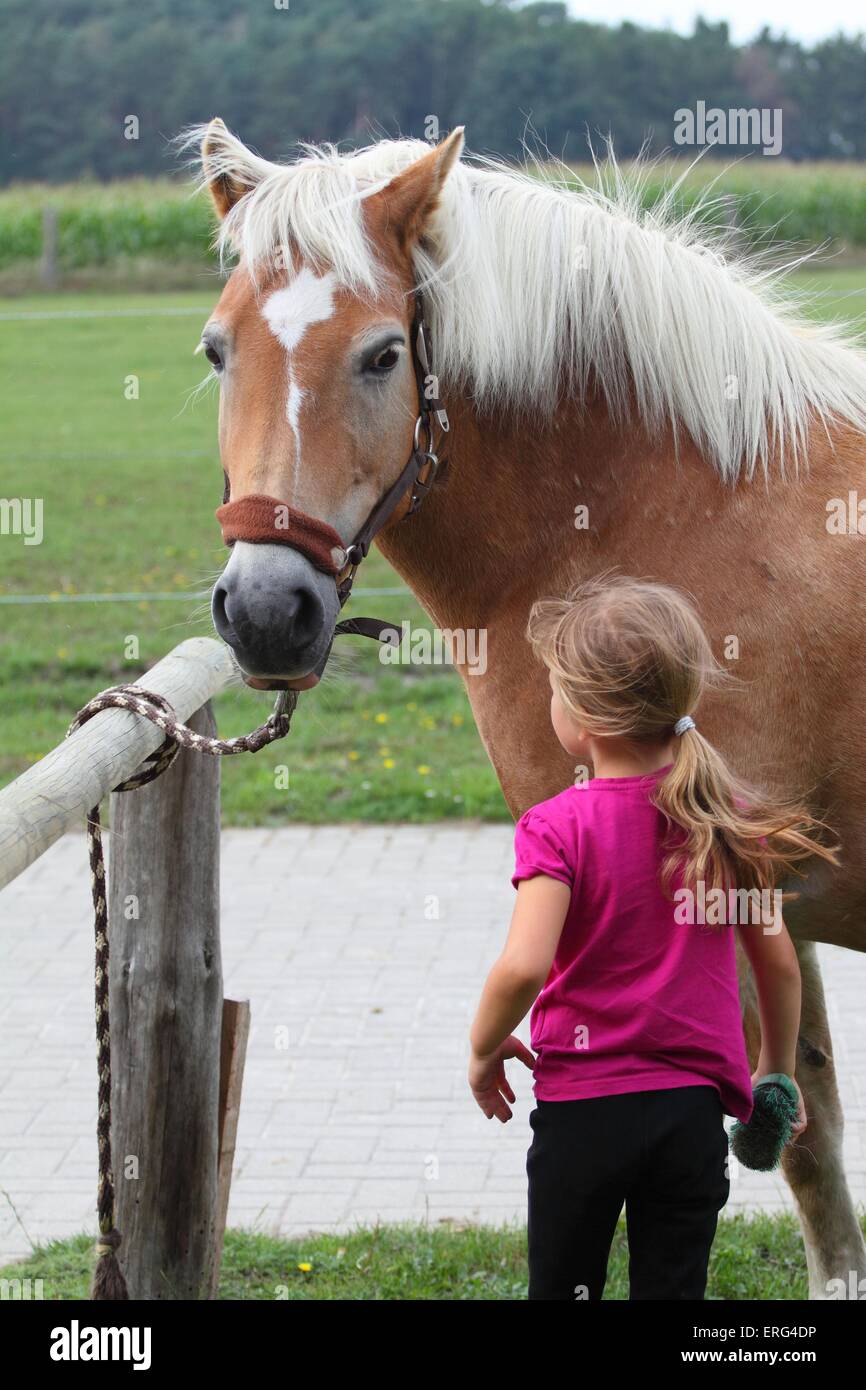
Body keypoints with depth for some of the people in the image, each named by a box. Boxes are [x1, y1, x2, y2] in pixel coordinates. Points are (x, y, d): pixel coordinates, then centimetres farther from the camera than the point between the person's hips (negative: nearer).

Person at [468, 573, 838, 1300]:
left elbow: (522, 966, -25)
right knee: (673, 1287, 10)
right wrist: (778, 1072, 21)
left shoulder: (559, 828, -14)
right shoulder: (730, 817, 0)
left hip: (583, 1103, -3)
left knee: (562, 1285, 14)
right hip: (696, 1105, 3)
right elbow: (779, 963, 6)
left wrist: (484, 1049, -6)